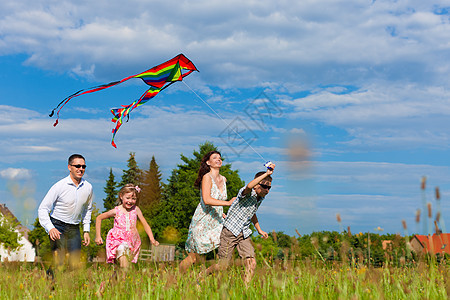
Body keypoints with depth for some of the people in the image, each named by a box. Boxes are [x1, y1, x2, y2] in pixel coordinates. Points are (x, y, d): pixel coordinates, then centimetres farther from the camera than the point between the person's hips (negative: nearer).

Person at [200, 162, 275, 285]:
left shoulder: (261, 197, 7)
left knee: (251, 264, -10)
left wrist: (259, 230, 26)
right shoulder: (247, 193, -18)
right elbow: (249, 186, -45)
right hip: (230, 231, -7)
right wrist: (266, 174, -47)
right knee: (223, 265, -2)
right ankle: (201, 277, 23)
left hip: (244, 234, 7)